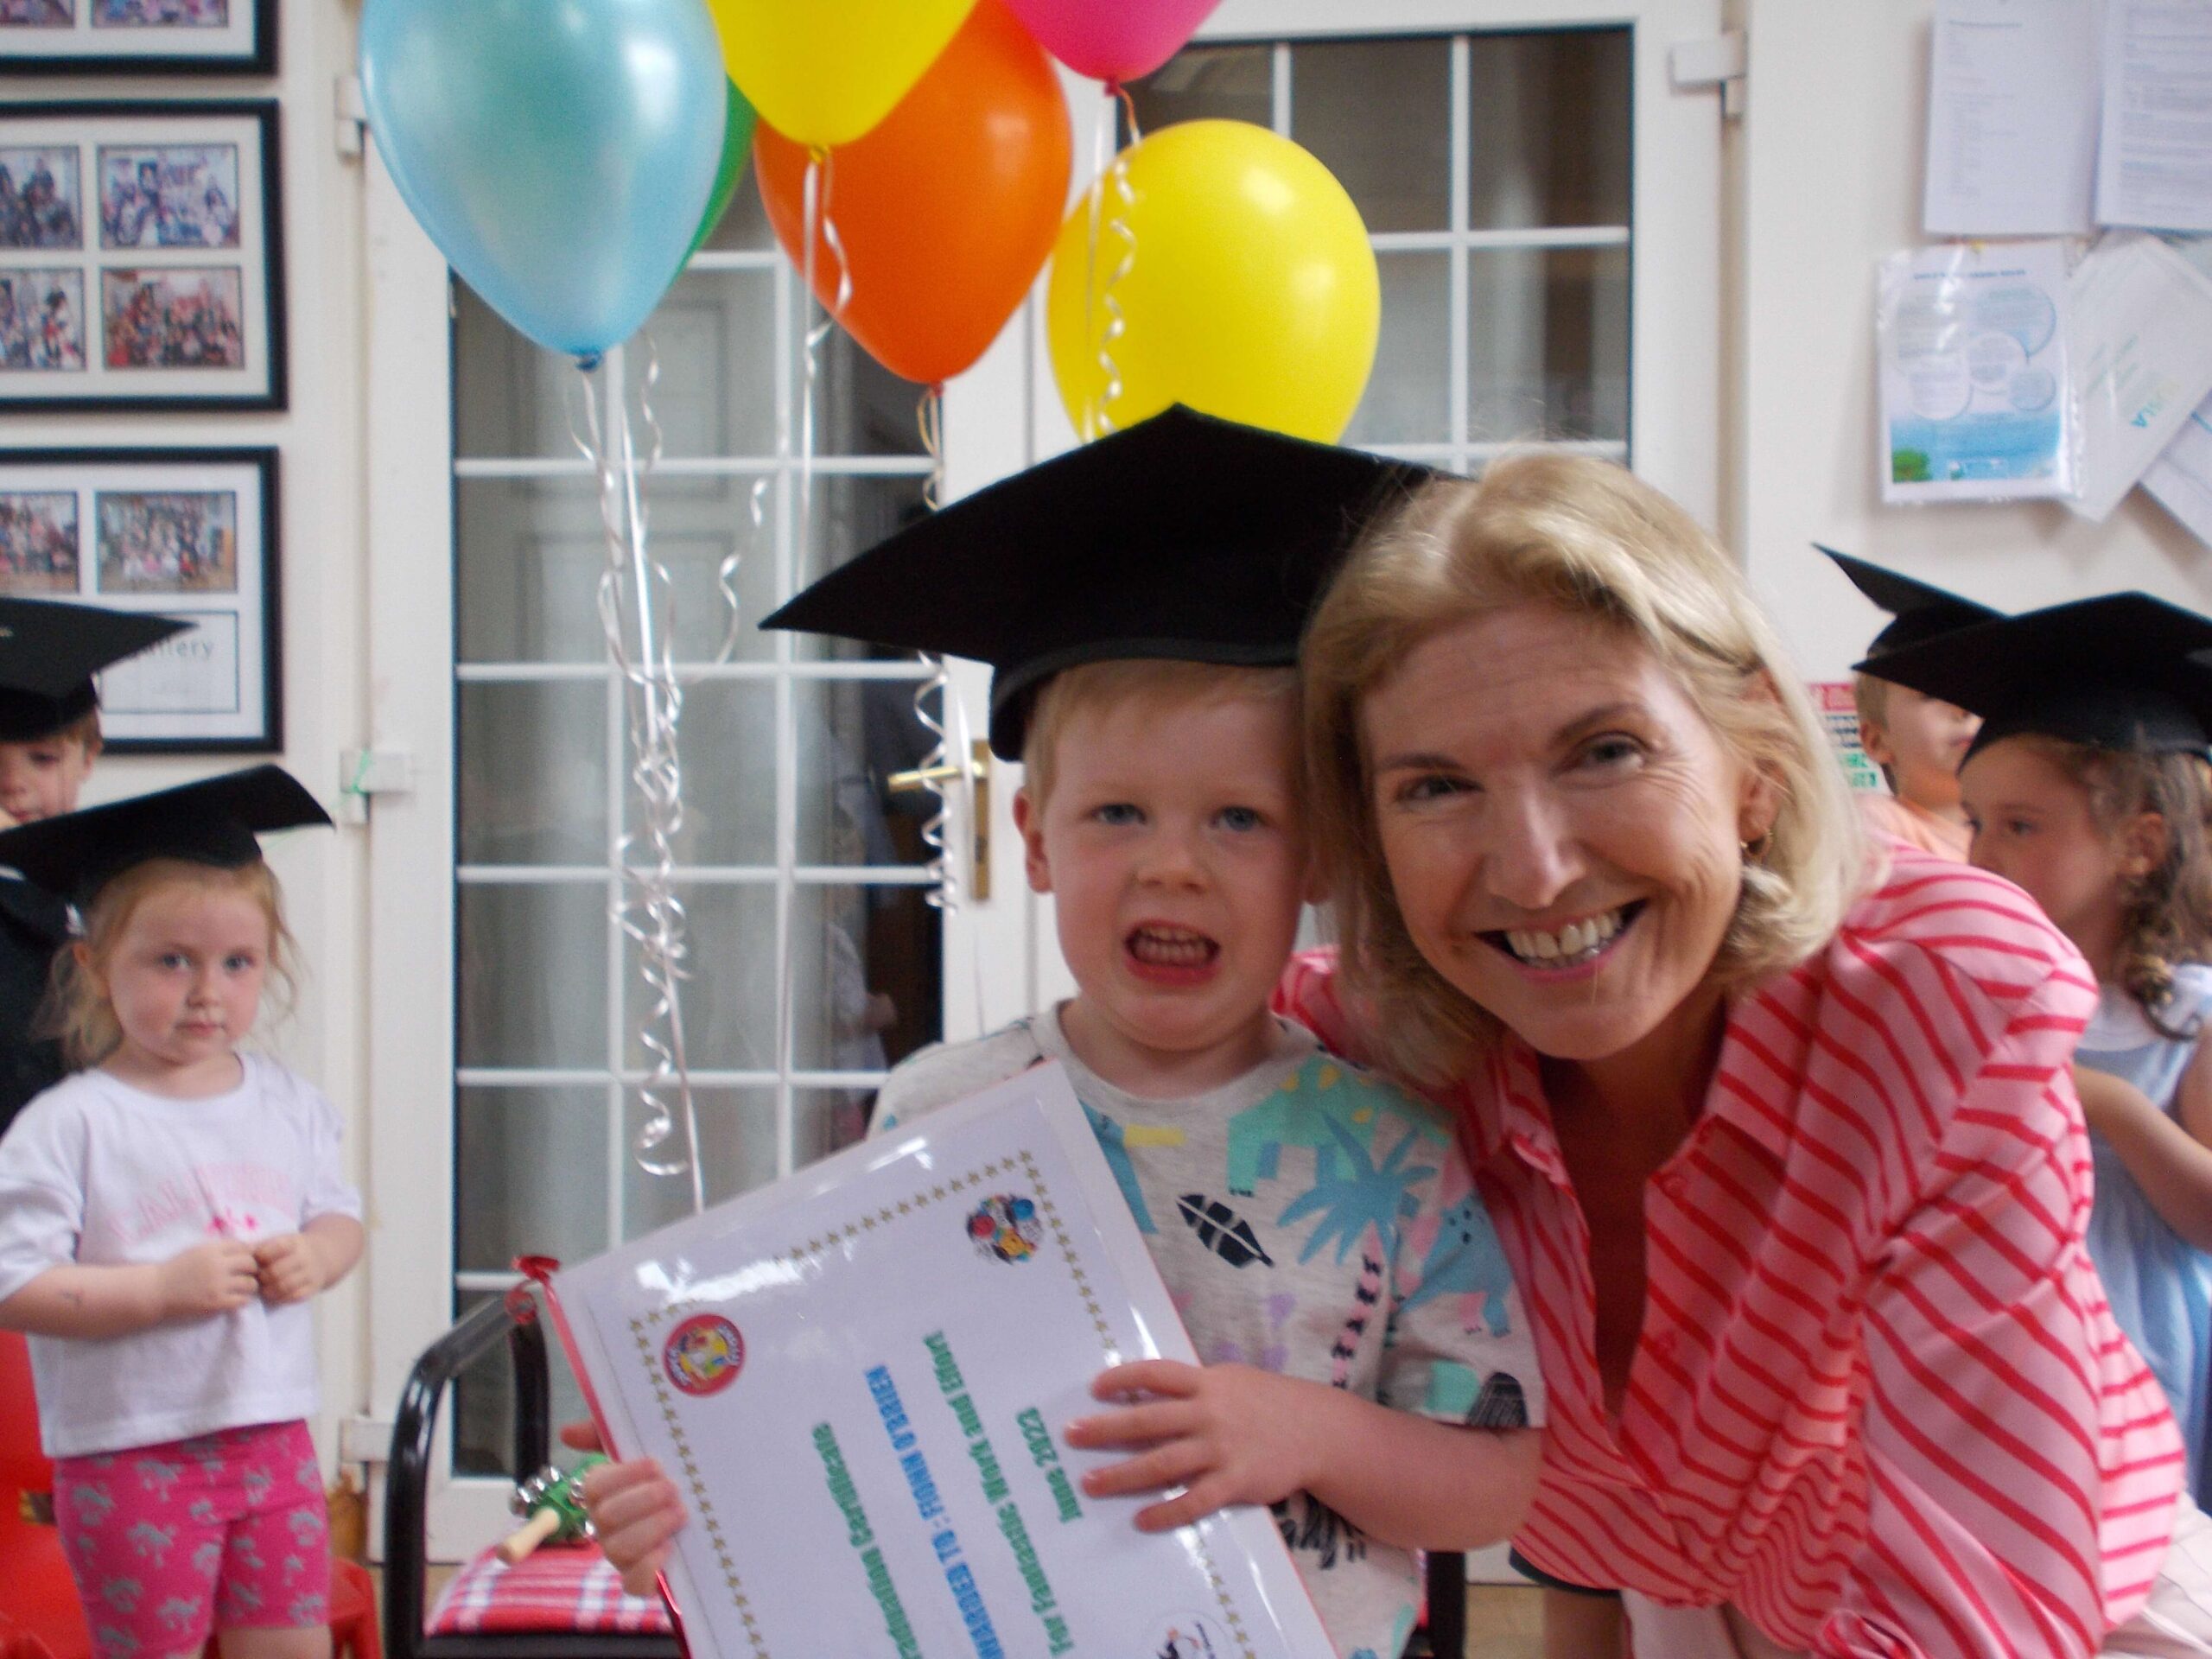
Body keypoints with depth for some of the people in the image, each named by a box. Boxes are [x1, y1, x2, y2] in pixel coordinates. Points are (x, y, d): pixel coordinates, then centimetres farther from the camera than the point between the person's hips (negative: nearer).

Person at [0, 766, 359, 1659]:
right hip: (130, 1455, -5)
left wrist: (316, 1256, -7)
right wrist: (166, 1288, -24)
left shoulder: (286, 1104, 4)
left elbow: (340, 1213, 15)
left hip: (274, 1440, 5)